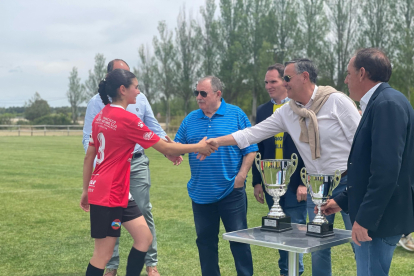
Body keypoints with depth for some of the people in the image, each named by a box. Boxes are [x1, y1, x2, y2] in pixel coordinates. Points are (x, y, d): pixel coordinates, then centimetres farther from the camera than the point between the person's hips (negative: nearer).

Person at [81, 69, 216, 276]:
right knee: (103, 254, 1)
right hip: (108, 195, -9)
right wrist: (198, 147, 0)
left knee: (144, 238, 11)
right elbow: (165, 148, -12)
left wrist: (86, 190, 20)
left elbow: (89, 157, 13)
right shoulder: (127, 119, -18)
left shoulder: (101, 117, 8)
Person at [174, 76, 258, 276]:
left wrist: (241, 175, -12)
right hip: (201, 193, 4)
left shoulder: (236, 115, -3)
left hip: (231, 191, -3)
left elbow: (250, 148, -3)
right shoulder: (190, 119, 7)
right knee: (205, 240, 12)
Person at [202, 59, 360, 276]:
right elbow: (254, 133, 6)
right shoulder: (286, 112, 4)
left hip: (348, 182, -5)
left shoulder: (337, 101, -11)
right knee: (318, 247, 11)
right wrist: (217, 141, 1)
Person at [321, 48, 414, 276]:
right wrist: (342, 201, 19)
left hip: (379, 218, -10)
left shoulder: (389, 104, -17)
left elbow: (386, 169, -25)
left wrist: (365, 219, -23)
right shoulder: (378, 103, 14)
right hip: (370, 216, 10)